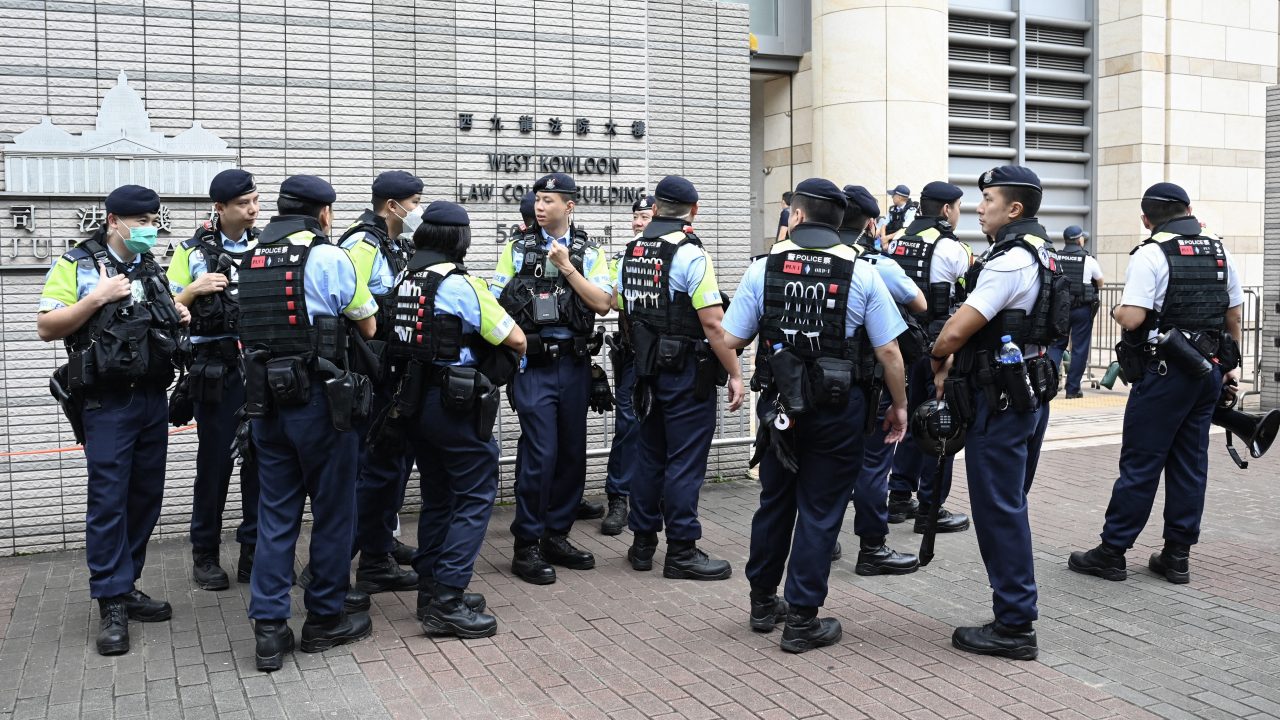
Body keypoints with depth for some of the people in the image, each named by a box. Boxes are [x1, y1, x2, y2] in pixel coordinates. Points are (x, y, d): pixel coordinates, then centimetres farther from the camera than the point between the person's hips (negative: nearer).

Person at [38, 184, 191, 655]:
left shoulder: (152, 268, 14)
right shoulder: (77, 265, -4)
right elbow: (46, 328, -9)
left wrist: (178, 317, 5)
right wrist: (97, 298, -19)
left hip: (154, 399, 6)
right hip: (107, 403, -6)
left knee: (146, 497, 9)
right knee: (108, 500, -4)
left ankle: (126, 586, 21)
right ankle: (112, 604, 3)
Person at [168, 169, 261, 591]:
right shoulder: (193, 252, 1)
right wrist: (194, 290, -14)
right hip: (217, 370, -2)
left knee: (260, 460, 5)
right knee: (214, 461, 4)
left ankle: (254, 552, 17)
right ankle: (204, 554, 18)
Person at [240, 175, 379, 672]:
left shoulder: (251, 260, 10)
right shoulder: (329, 257, -9)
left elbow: (250, 329, 16)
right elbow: (369, 328, -1)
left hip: (265, 401, 6)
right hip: (318, 401, -6)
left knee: (276, 514, 10)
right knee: (332, 511, 8)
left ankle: (269, 629, 9)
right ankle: (324, 619, 18)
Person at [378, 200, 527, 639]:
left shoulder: (404, 283, 8)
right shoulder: (461, 285, -13)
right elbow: (516, 340, -10)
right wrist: (511, 358, 12)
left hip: (412, 401, 8)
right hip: (456, 404, -8)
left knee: (437, 495, 17)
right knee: (475, 496, -1)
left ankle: (432, 590, 24)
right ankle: (447, 600, -6)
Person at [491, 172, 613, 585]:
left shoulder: (589, 253, 8)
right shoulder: (518, 249, 6)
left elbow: (603, 304, -5)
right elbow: (494, 303, 5)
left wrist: (567, 268, -11)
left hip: (574, 363, 3)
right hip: (533, 364, -3)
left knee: (572, 453, 8)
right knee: (540, 453, -8)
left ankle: (556, 536, 23)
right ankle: (526, 546, 3)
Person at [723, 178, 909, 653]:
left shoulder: (764, 268, -4)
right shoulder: (861, 273, -6)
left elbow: (730, 340, -4)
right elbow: (888, 351, -7)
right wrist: (899, 406, 5)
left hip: (779, 402, 2)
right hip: (838, 408, -2)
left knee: (774, 502, 19)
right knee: (819, 511, 7)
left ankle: (763, 602, 33)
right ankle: (802, 620, 12)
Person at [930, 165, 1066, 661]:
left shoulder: (1010, 261, -19)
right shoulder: (1039, 255, 14)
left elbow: (955, 331, -22)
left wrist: (937, 357, -2)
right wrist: (953, 359, 8)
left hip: (1001, 400, -10)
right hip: (1029, 393, 10)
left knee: (999, 510, -3)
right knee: (1010, 505, 18)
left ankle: (1014, 627, 4)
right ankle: (1017, 614, 28)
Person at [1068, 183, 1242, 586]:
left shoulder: (1150, 255, -12)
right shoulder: (1220, 253, 9)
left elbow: (1132, 318, -21)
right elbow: (1234, 316, 14)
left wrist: (1117, 310, 1)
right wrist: (1232, 366, 22)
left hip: (1165, 374, -6)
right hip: (1210, 371, 6)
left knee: (1140, 463, -1)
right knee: (1191, 464, 10)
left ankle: (1112, 552, 6)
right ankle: (1178, 556, 16)